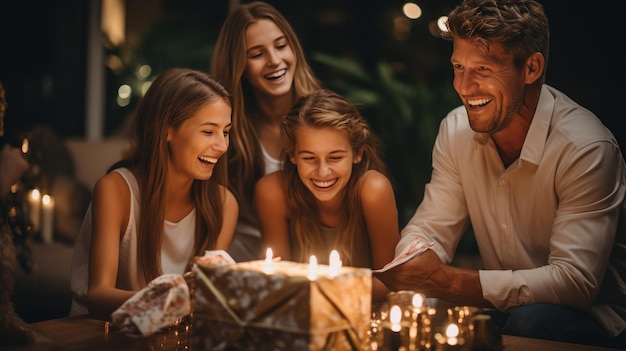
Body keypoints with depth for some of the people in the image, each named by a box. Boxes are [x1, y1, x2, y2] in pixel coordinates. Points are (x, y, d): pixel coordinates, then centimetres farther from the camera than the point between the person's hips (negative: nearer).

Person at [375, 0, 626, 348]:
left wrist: (448, 281, -33)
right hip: (501, 310, 5)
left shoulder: (585, 149, -22)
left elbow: (575, 282, -27)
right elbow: (429, 231, 1)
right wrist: (409, 270, -24)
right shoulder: (456, 130, -3)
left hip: (592, 320, -4)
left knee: (529, 321, -36)